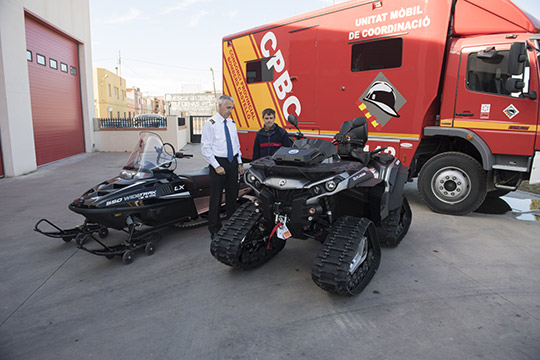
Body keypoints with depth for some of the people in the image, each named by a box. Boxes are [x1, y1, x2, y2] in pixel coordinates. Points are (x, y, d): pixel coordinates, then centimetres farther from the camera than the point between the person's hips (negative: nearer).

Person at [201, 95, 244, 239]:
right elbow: (205, 148, -12)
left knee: (232, 195, 14)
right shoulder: (210, 124, -9)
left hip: (233, 162, 6)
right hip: (218, 163, -6)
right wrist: (217, 166, -16)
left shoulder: (232, 123, 11)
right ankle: (214, 230, 13)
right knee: (216, 198, 0)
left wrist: (239, 163, 11)